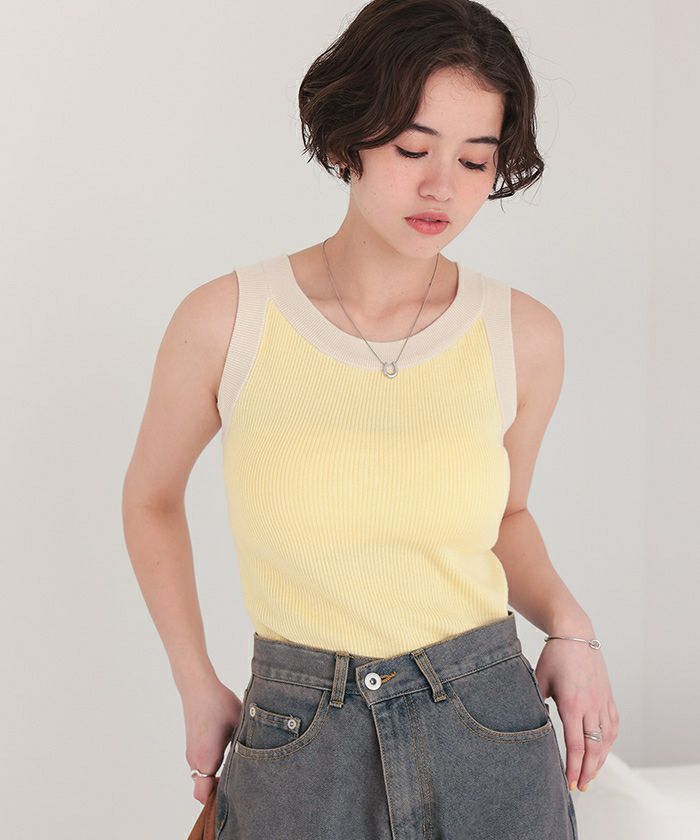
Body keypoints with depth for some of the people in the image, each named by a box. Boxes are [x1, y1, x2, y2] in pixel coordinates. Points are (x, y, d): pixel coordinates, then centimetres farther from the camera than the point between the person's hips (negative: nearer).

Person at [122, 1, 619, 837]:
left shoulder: (523, 335, -5)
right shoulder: (225, 320, -10)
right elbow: (151, 497, 8)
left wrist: (568, 626, -4)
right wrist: (196, 688, 7)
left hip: (491, 745, 1)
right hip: (296, 758, -1)